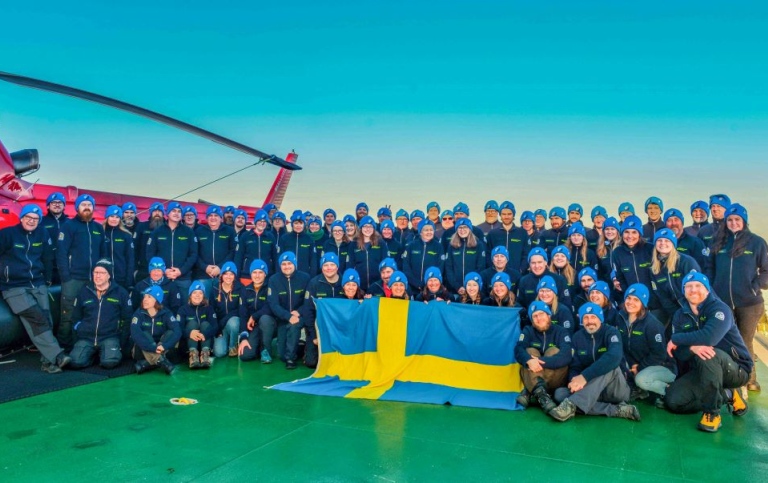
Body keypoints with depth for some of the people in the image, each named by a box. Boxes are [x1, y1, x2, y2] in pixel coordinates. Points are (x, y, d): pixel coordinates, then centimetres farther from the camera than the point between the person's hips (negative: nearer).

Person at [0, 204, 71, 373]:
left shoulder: (43, 234, 7)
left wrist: (48, 279, 18)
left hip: (38, 284, 4)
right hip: (14, 287, -4)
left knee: (45, 319, -7)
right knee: (36, 318, -20)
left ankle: (48, 360, -4)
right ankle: (56, 356, -23)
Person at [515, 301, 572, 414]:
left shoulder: (561, 332, -4)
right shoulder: (528, 331, 2)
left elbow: (566, 357, -22)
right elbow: (518, 350, -17)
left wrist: (542, 362, -36)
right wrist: (529, 360, -41)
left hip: (556, 380, -1)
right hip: (532, 377, 1)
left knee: (554, 351, -22)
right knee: (530, 351, -21)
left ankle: (530, 392, -33)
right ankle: (540, 393, -45)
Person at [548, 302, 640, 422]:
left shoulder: (611, 332, -9)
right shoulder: (577, 337, 5)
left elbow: (614, 357, -31)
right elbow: (574, 366, 1)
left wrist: (585, 376, -39)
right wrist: (575, 380, -25)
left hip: (617, 388, -4)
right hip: (594, 392, 4)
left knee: (609, 367, -34)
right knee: (560, 393, -22)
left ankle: (572, 404, -43)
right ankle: (616, 410, -29)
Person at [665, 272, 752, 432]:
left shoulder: (719, 308, -15)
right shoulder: (680, 315, 2)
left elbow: (709, 337, -35)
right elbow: (677, 352, -8)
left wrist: (676, 339, -21)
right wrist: (692, 347, -32)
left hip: (735, 369, -6)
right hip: (702, 371, 6)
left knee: (707, 355, -37)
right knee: (672, 400, -11)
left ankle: (712, 413, -24)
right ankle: (727, 396, 6)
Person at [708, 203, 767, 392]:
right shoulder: (718, 242, 6)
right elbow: (711, 269, 11)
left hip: (749, 303, -2)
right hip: (722, 302, 3)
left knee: (745, 342, 6)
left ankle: (749, 380, 21)